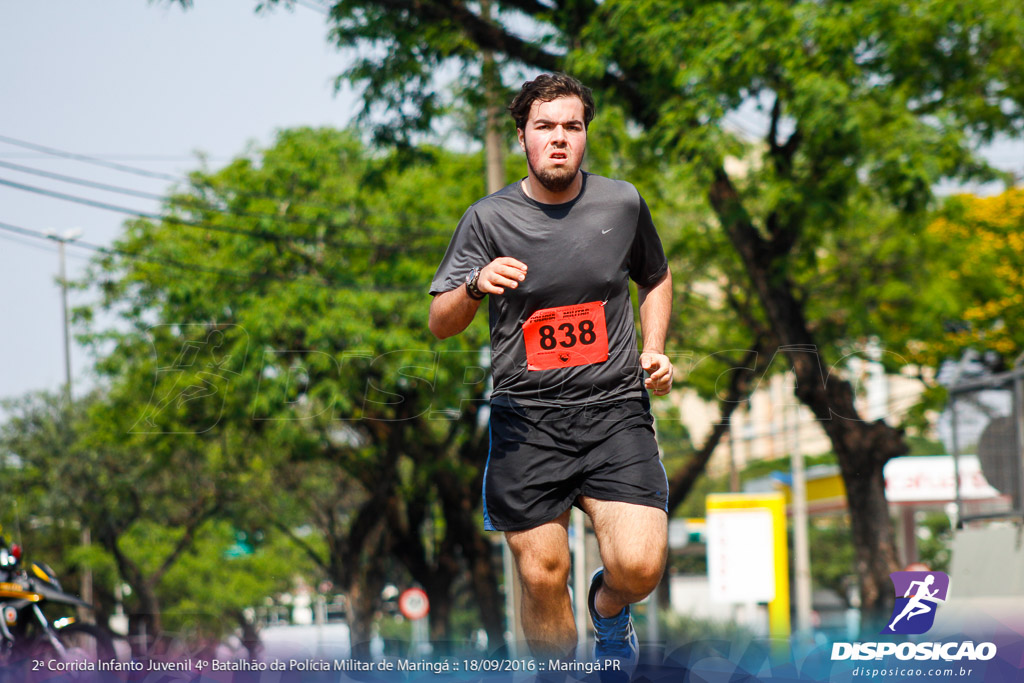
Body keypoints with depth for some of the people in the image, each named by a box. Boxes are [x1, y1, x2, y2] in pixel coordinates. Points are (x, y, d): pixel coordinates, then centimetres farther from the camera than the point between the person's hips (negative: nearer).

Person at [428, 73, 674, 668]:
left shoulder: (622, 203, 5)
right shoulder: (488, 219, 0)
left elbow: (656, 278, 25)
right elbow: (441, 324, 1)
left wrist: (654, 351, 8)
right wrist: (476, 286, -21)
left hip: (615, 411, 1)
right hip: (527, 418, 0)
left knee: (639, 567, -14)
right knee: (543, 579, -3)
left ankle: (610, 607, 22)